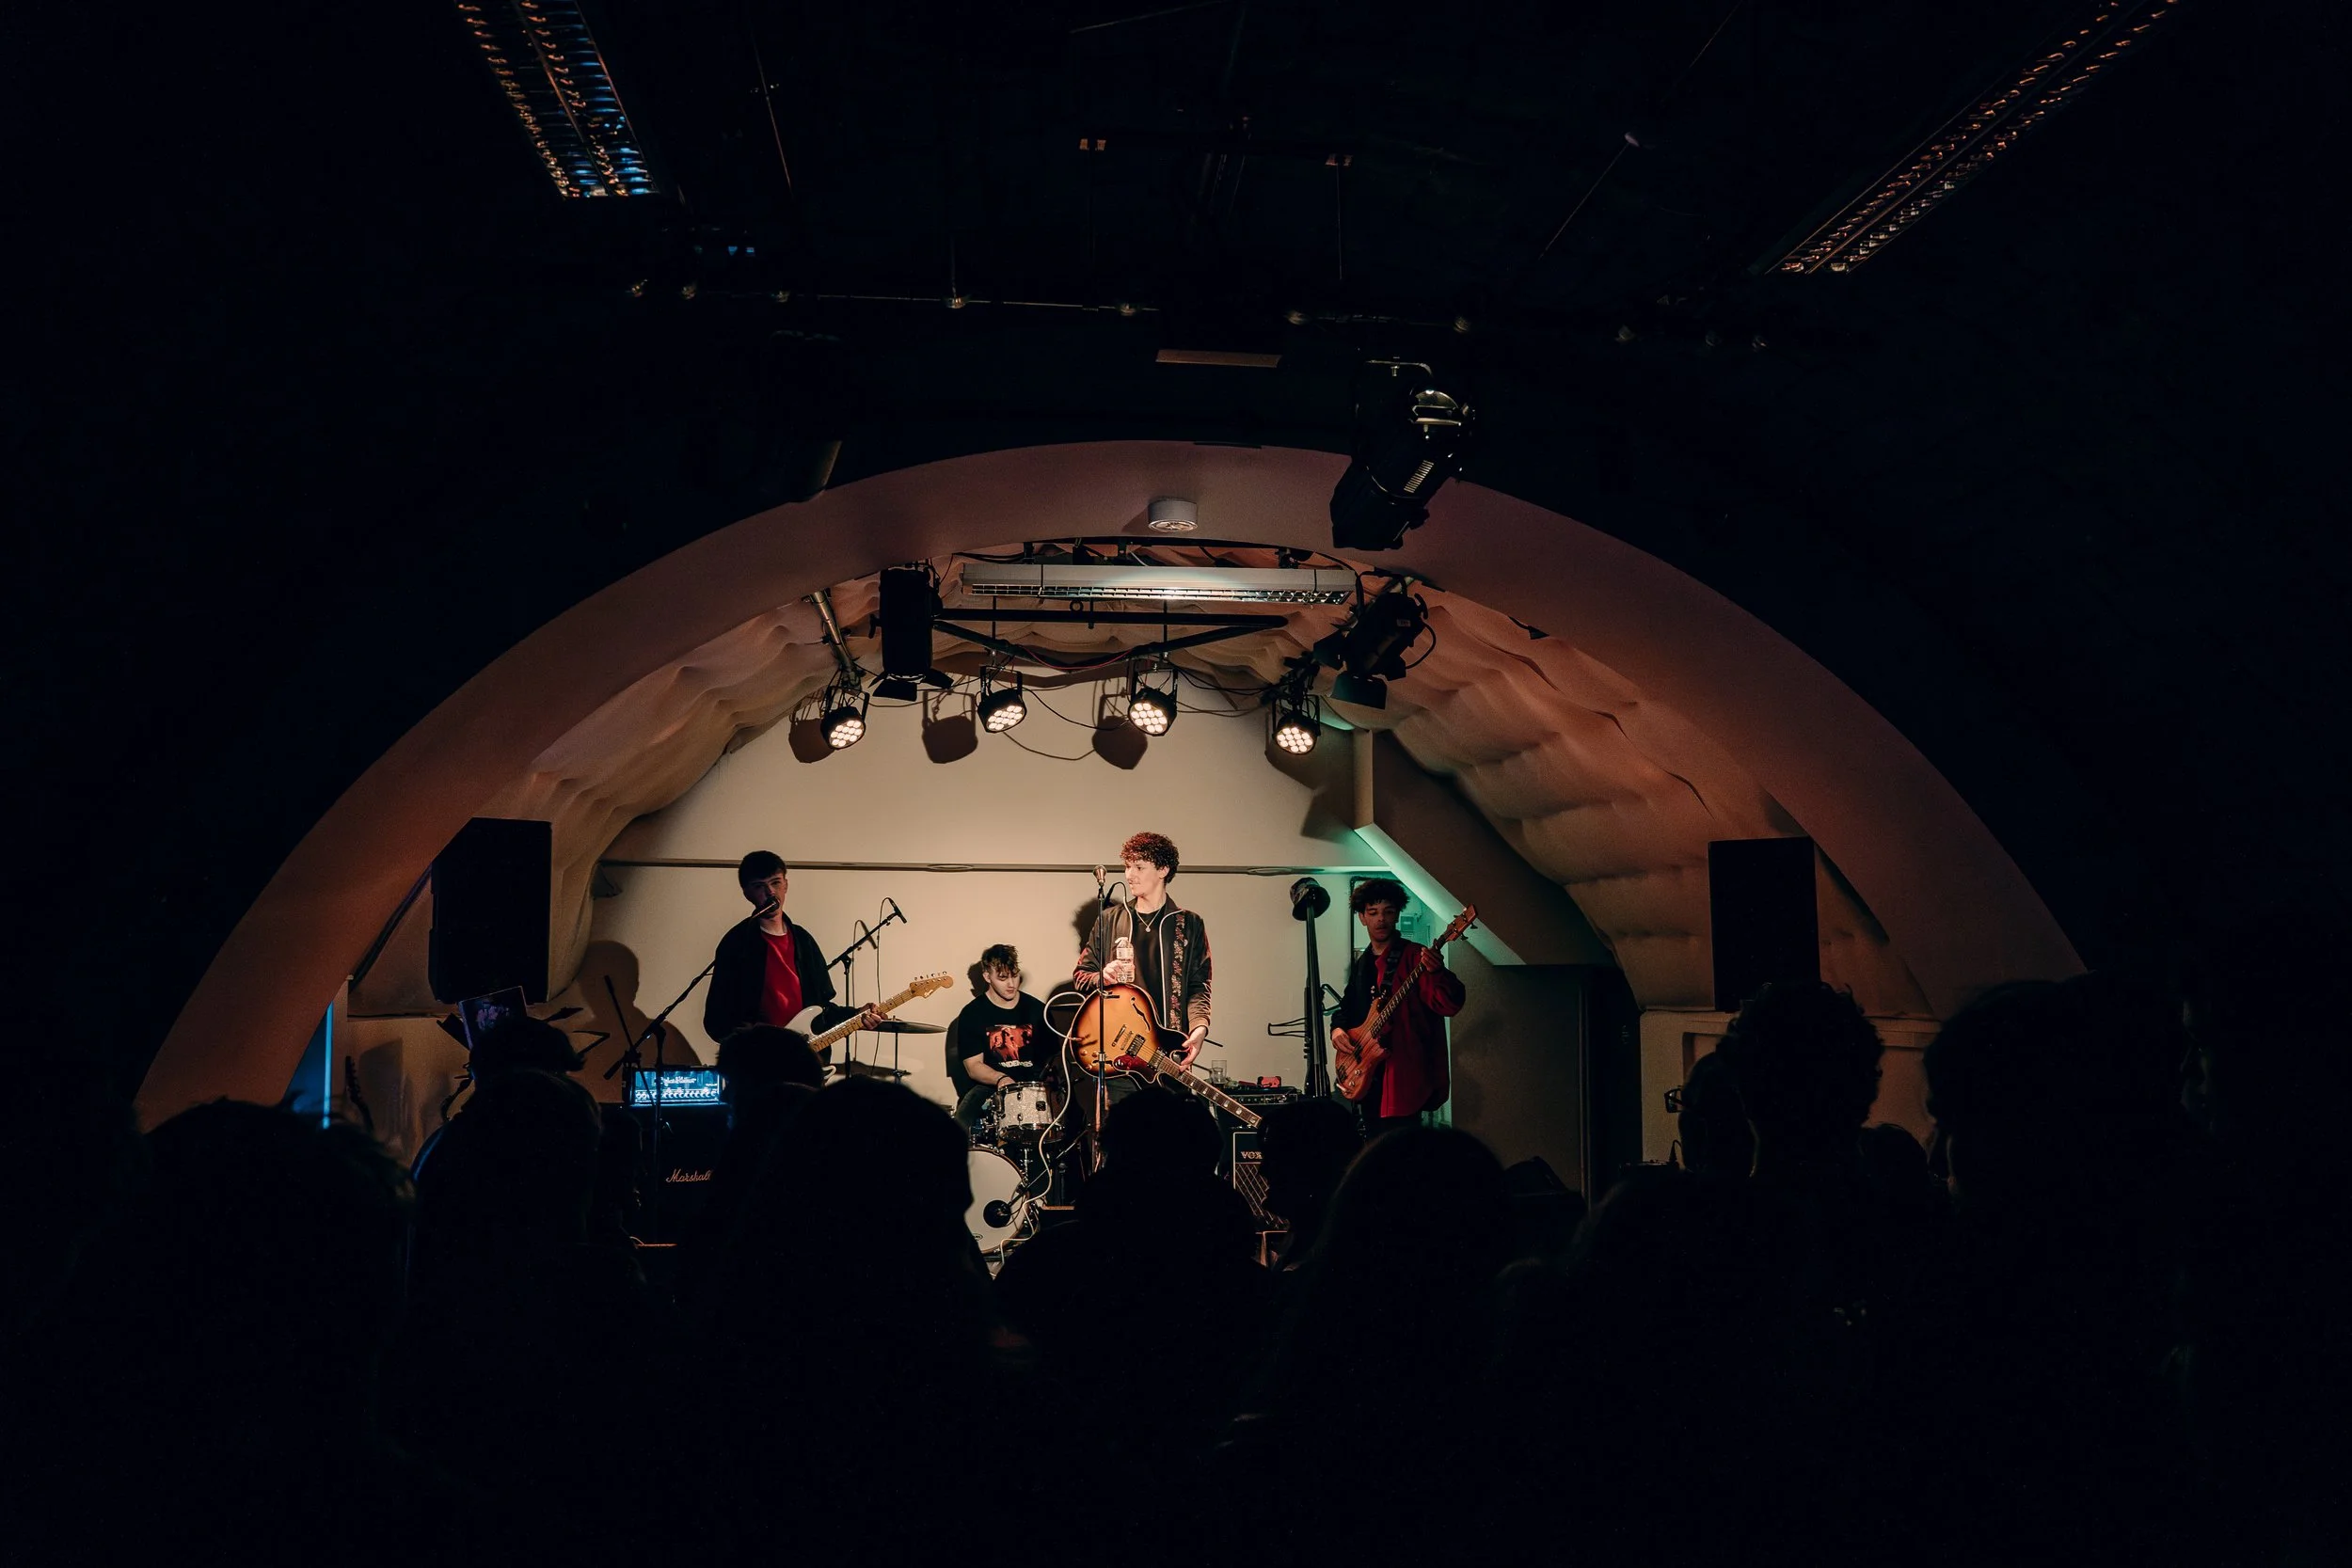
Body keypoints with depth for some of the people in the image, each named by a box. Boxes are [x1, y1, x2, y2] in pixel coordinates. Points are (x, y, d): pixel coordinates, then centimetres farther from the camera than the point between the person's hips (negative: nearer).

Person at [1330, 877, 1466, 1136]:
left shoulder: (1413, 956, -8)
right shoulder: (1360, 964, 14)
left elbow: (1450, 1004, -19)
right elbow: (1348, 1006, 27)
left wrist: (1436, 971, -39)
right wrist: (1338, 1028, 5)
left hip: (1402, 1073, -8)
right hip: (1367, 1076, 8)